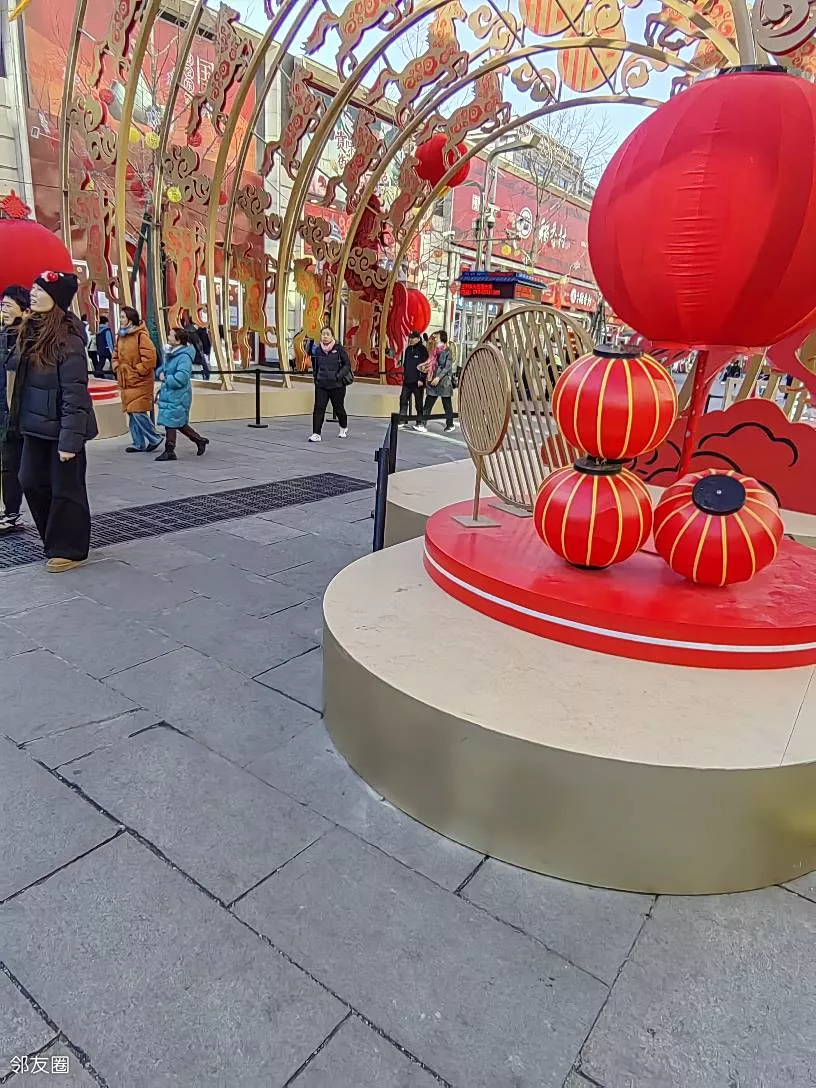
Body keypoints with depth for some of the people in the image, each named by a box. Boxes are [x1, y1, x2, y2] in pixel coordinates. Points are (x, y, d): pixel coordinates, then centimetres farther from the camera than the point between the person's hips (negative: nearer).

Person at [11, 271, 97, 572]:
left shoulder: (67, 340, -17)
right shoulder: (30, 331, 8)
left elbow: (74, 393, -20)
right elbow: (23, 380, 15)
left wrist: (69, 439, -22)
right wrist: (22, 420, 12)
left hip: (60, 428, -8)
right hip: (35, 426, 8)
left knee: (65, 489, 3)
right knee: (31, 482, 14)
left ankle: (68, 549, 17)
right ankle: (55, 539, 32)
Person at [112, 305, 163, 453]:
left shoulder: (141, 335, -12)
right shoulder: (121, 336, 14)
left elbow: (149, 357, -18)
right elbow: (116, 355, 24)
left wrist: (138, 371, -15)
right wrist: (117, 368, 8)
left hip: (140, 382, -8)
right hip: (125, 382, 9)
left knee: (138, 412, -12)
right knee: (131, 413, 10)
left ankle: (155, 438, 5)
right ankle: (138, 443, 18)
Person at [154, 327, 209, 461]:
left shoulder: (184, 357, -18)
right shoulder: (170, 353, 11)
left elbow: (181, 378, -26)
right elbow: (161, 368, 22)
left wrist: (166, 379, -15)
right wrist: (161, 373, 0)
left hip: (177, 396, -9)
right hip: (168, 394, 9)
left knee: (170, 422, -3)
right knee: (179, 423, 15)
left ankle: (169, 451, 6)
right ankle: (200, 440, 28)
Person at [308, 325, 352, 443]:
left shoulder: (339, 349, -8)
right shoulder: (317, 350, 3)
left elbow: (347, 365, -7)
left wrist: (338, 376, -18)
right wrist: (316, 378, 8)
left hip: (337, 385, -2)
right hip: (321, 385, 2)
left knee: (338, 408, 14)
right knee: (318, 409, -10)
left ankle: (344, 428, 41)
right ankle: (316, 434, -9)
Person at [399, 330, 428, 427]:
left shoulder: (422, 349, -6)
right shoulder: (408, 349, 14)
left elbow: (425, 365, -11)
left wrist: (421, 379, -16)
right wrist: (404, 374, 17)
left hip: (417, 381, -6)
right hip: (407, 380, 7)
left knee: (418, 402, 1)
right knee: (403, 399, 3)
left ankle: (420, 422, 8)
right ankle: (402, 420, 8)